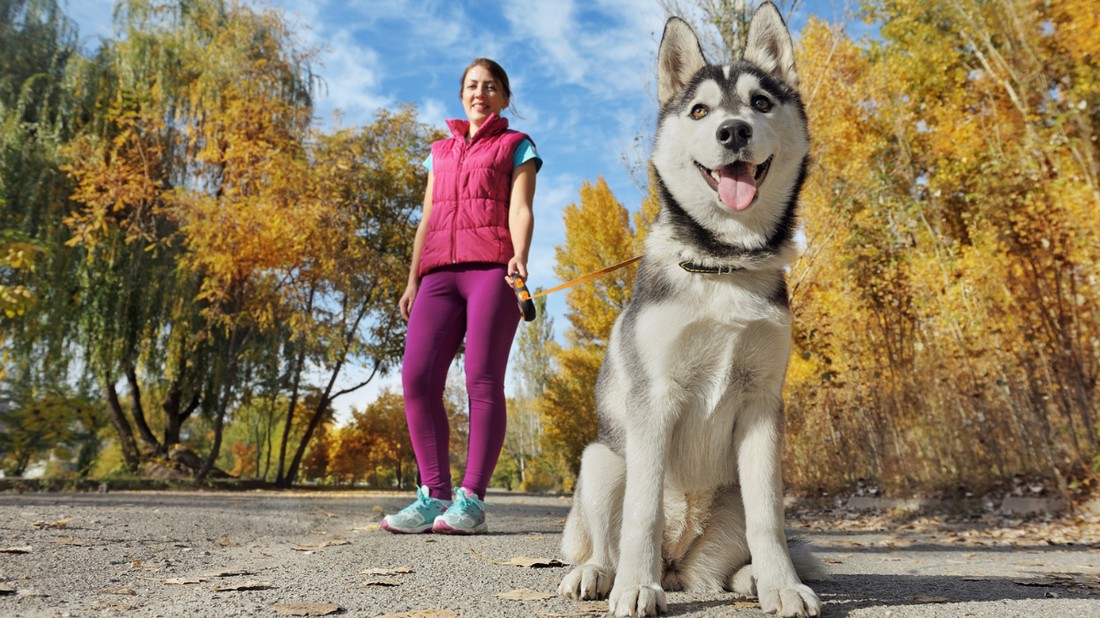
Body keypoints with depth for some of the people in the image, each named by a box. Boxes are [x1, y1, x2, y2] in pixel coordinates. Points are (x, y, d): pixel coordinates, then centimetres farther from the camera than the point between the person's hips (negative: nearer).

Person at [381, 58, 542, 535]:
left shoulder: (516, 146, 17)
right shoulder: (439, 152, 29)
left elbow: (521, 209, 2)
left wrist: (519, 257, -17)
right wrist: (413, 280, 13)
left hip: (491, 268, -4)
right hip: (440, 272, 4)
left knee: (483, 381, -13)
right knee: (417, 378, -11)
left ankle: (471, 501, -10)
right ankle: (434, 496, -6)